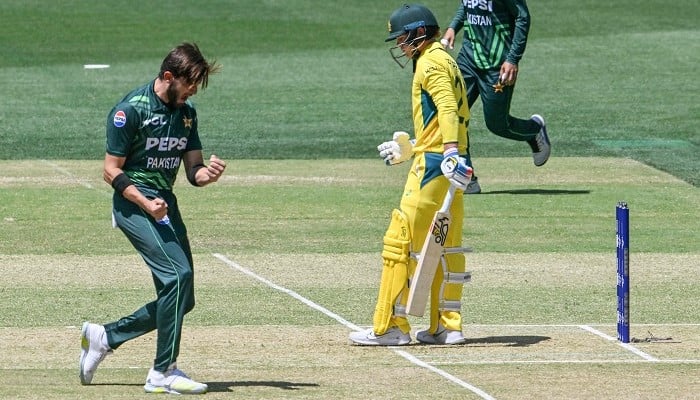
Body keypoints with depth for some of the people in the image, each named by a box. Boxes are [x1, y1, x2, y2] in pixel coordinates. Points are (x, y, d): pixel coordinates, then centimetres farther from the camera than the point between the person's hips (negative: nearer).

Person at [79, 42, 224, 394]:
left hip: (166, 203, 8)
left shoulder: (187, 112, 10)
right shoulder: (131, 110, -12)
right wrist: (145, 203, -25)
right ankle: (163, 372, -19)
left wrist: (207, 173, -14)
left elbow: (192, 171, 10)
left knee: (182, 300, 6)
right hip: (133, 203, -8)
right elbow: (112, 171, -12)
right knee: (178, 273, -23)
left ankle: (104, 337, 22)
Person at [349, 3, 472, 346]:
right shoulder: (445, 62, 21)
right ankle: (447, 326, 14)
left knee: (400, 241, -7)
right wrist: (409, 149, 30)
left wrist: (450, 153, -37)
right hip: (449, 163, 10)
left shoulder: (431, 62, -8)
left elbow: (447, 108, -24)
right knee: (446, 247, 12)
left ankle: (390, 327, -7)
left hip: (432, 164, -10)